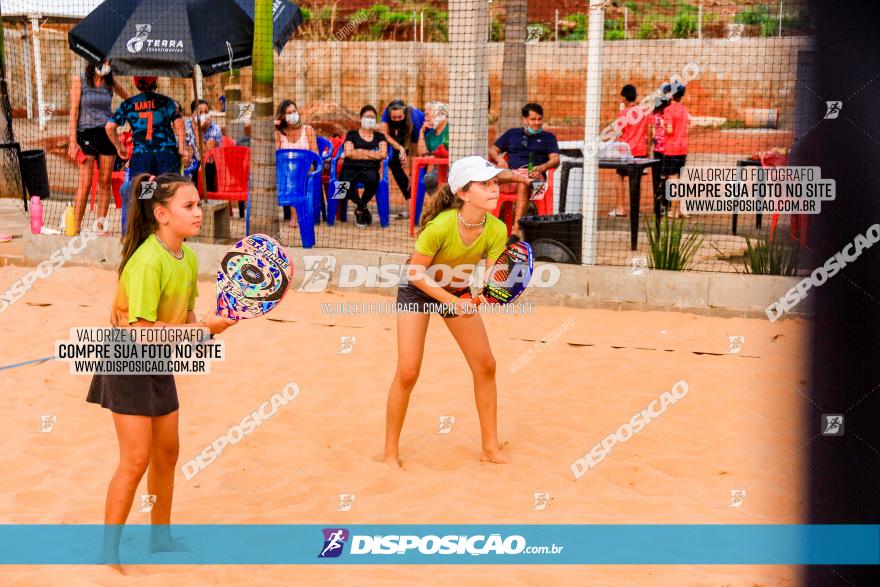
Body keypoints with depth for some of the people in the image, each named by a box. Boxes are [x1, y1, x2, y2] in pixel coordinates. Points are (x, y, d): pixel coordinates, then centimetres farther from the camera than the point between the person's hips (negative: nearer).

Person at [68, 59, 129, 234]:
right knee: (84, 183, -10)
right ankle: (76, 228, -6)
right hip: (86, 133, -3)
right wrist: (73, 140, -7)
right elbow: (74, 111, -2)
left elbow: (130, 101, 23)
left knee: (105, 182, 2)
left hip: (107, 134, 3)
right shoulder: (79, 80, 0)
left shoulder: (111, 83, 8)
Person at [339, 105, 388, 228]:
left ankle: (360, 209, -11)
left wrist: (360, 152, 2)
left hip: (370, 169, 1)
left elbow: (383, 154, 2)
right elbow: (348, 152, -1)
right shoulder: (352, 134, 17)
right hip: (351, 168, 0)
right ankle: (363, 207, -4)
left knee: (372, 178, -38)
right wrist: (373, 154, 1)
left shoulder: (379, 137, 21)